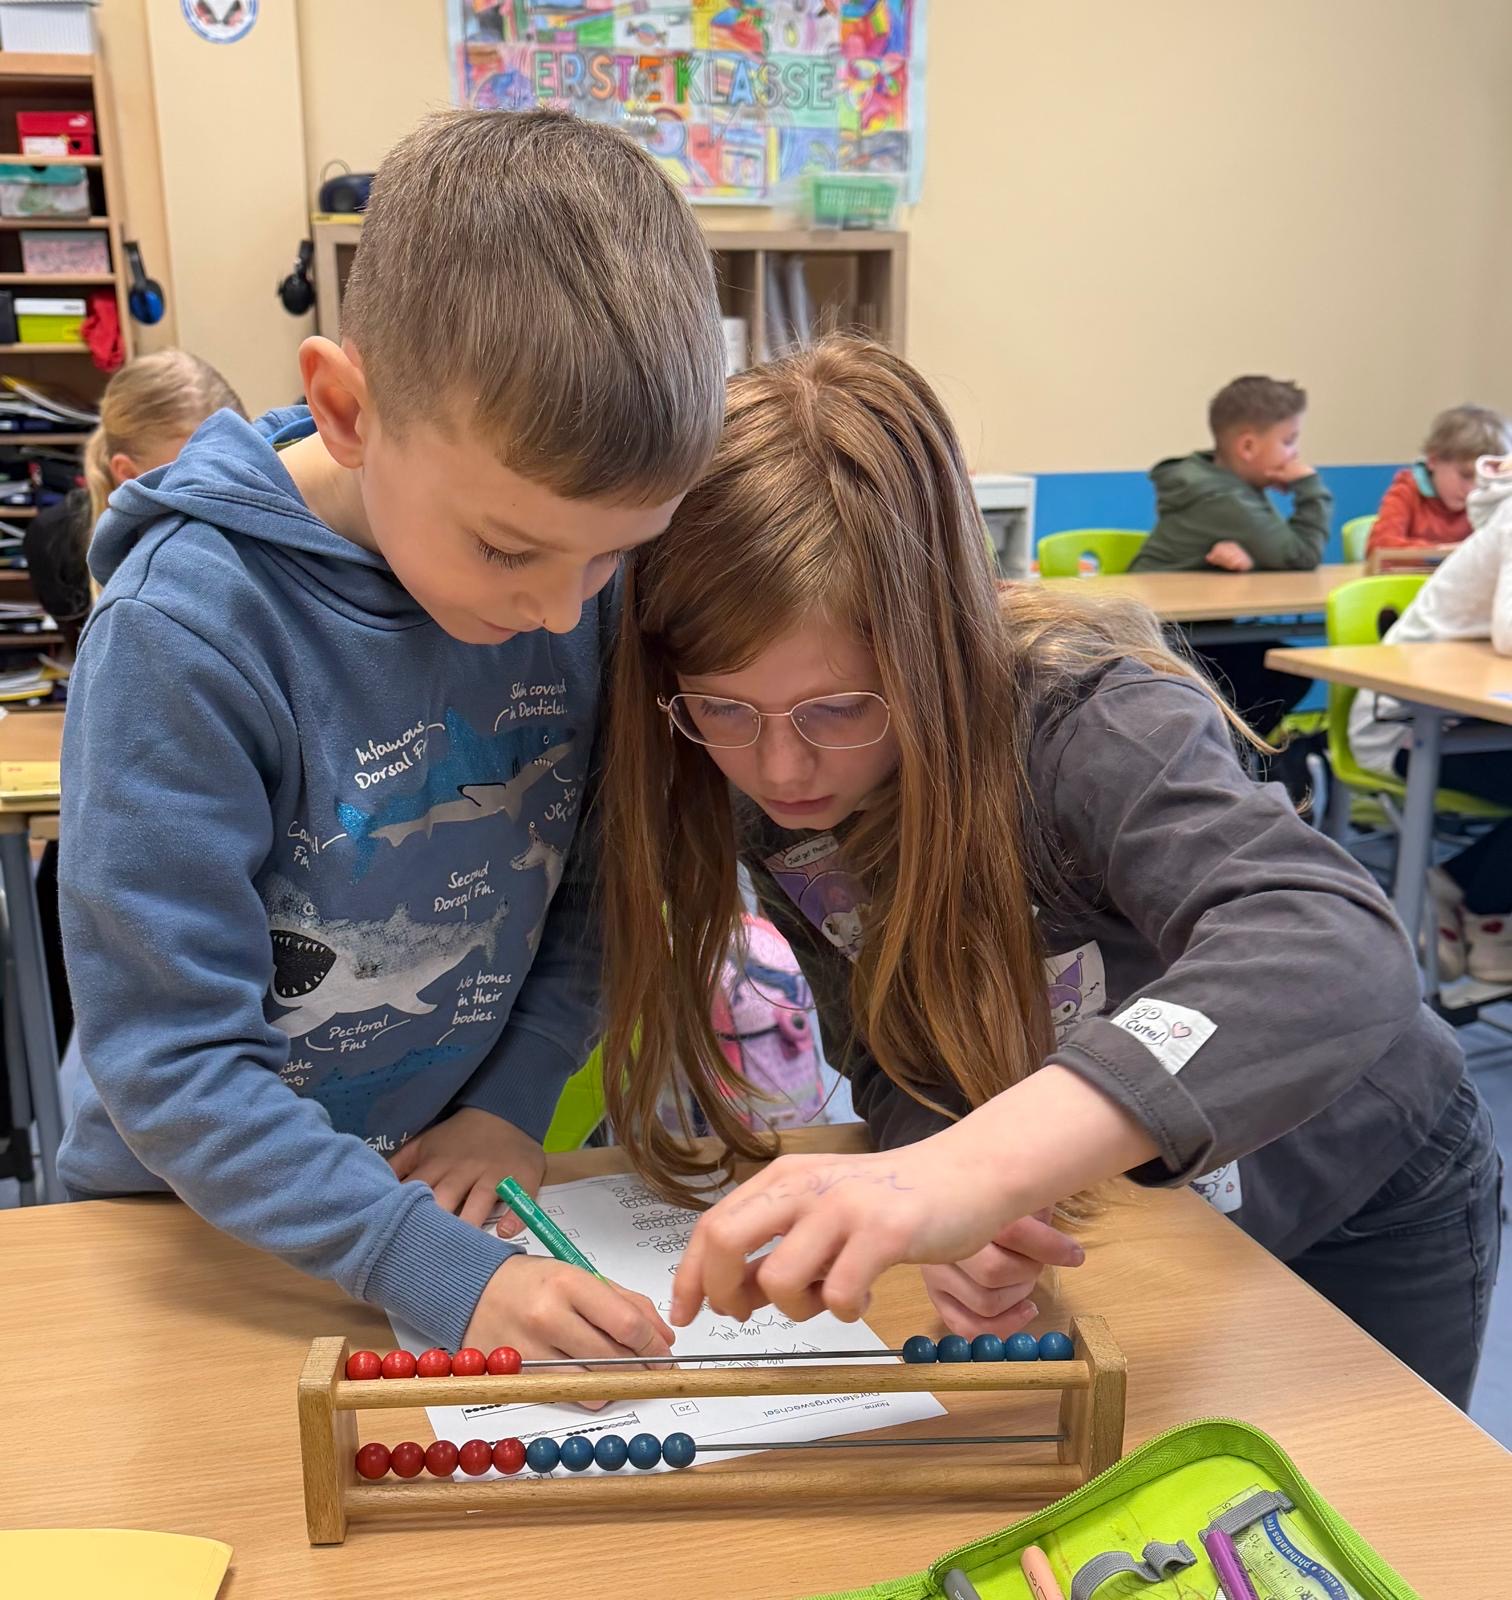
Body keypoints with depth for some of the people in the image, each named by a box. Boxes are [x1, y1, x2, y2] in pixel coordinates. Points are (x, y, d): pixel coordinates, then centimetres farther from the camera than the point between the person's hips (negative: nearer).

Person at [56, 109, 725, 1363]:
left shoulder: (585, 570, -10)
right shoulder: (186, 633, -23)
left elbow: (597, 886, 1)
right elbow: (169, 1057, -20)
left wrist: (516, 1098, -8)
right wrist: (440, 1270, -24)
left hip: (461, 1176, 2)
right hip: (197, 1216, -2)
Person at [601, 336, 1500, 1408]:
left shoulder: (1089, 722, -37)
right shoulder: (769, 801, -17)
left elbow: (1344, 953, -54)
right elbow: (894, 1058, -14)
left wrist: (978, 1167, -67)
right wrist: (954, 1204, -37)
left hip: (1360, 1206, -4)